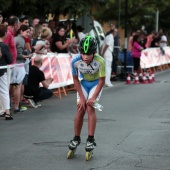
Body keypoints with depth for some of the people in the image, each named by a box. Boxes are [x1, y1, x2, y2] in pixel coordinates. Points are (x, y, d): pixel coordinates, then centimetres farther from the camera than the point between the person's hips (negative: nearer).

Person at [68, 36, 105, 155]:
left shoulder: (100, 61, -34)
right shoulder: (75, 61, -28)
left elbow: (102, 80, -20)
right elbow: (75, 79, -12)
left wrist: (93, 97, -21)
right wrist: (81, 97, -14)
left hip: (96, 84, -2)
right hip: (83, 83, 2)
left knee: (90, 107, -16)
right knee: (81, 109, -6)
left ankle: (91, 140, -12)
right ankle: (76, 138, 9)